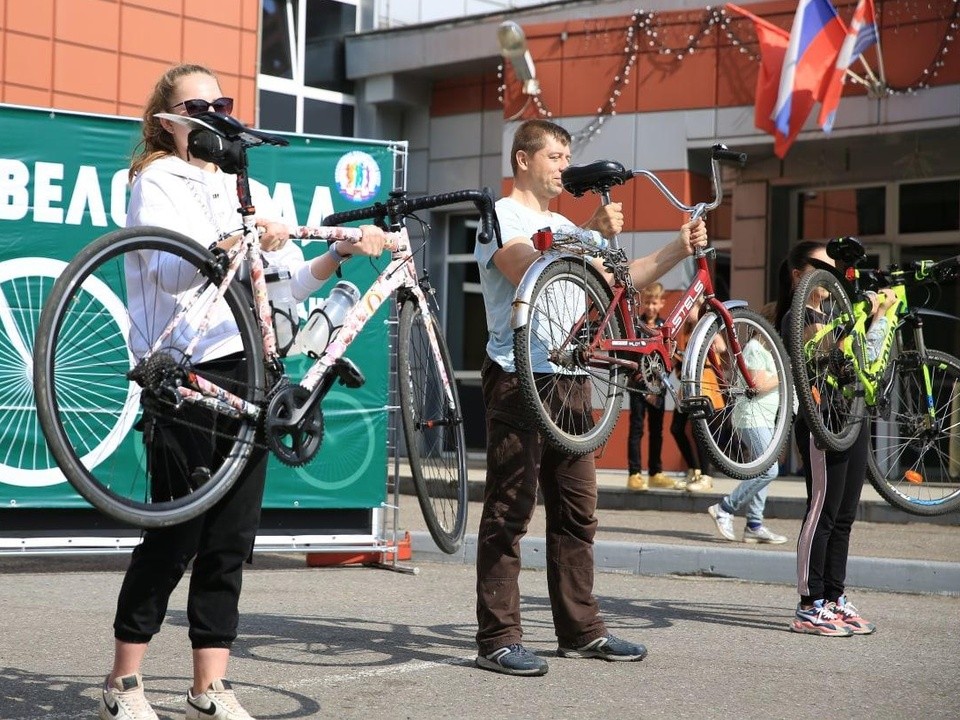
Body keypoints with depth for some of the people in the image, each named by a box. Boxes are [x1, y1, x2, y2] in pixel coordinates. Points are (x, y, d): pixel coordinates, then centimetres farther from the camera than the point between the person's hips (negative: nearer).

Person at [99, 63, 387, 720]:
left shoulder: (250, 191, 22)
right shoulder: (158, 179, 4)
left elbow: (288, 285, 15)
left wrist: (342, 253, -1)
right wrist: (240, 243, -30)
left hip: (248, 369, 6)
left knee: (232, 539, 3)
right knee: (177, 534, -5)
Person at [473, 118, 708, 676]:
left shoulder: (563, 226, 23)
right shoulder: (501, 217, -2)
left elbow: (618, 280, 20)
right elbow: (532, 275, -19)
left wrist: (679, 250, 8)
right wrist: (593, 236, -27)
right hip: (519, 378, -8)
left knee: (577, 511, 10)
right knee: (509, 511, -8)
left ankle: (582, 630, 17)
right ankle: (498, 640, -5)